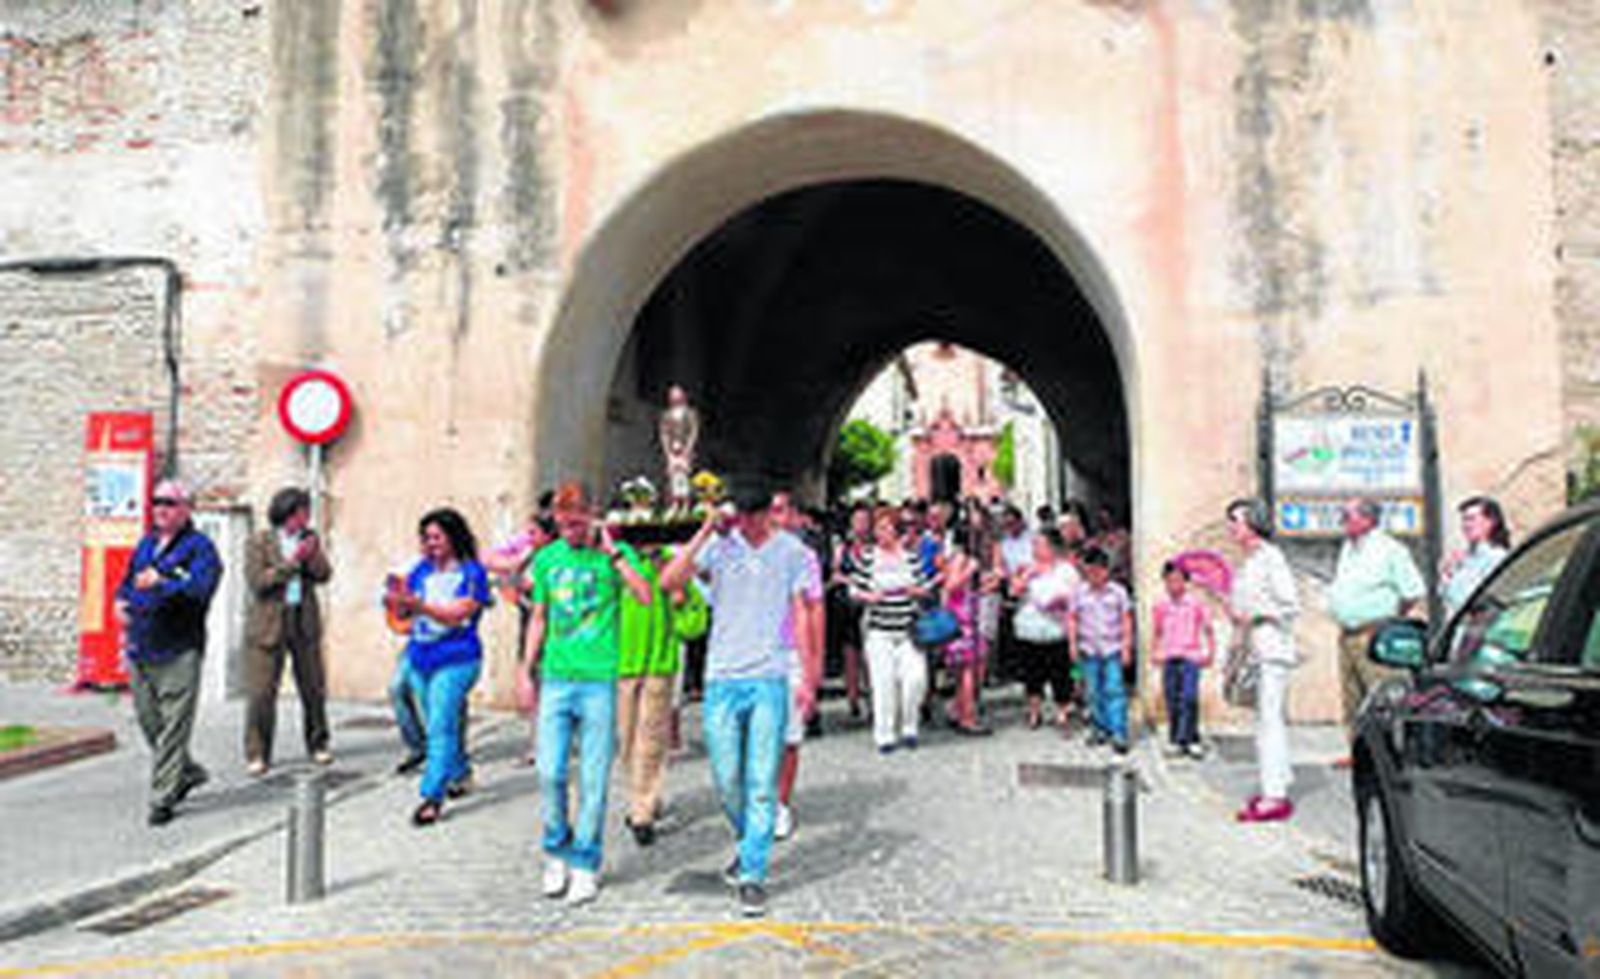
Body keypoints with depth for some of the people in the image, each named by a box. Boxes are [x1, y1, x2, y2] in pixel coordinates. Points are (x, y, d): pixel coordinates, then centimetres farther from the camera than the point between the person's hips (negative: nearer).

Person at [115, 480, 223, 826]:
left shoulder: (199, 547, -5)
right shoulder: (145, 544, 18)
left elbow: (199, 589, -19)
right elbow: (127, 580, 27)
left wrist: (161, 584, -31)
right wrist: (122, 600, 6)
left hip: (178, 653, -7)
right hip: (139, 649, 7)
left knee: (173, 727, -6)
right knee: (148, 720, 14)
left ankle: (162, 798, 1)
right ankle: (189, 771, 32)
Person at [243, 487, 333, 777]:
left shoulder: (309, 538, 11)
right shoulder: (259, 541, -2)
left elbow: (324, 575, 2)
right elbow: (257, 582, -12)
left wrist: (311, 554, -13)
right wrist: (291, 562, -15)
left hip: (305, 622, 4)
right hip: (269, 624, -3)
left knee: (314, 688, 6)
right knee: (262, 692, -4)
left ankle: (317, 744, 22)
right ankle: (257, 754, 8)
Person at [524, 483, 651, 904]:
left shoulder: (615, 553, 1)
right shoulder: (547, 558, 10)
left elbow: (646, 597, -15)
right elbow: (539, 619, 18)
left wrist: (613, 553, -17)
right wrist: (526, 672, 14)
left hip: (599, 680, -3)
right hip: (556, 679, 3)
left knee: (593, 779, 1)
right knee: (550, 773, 0)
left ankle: (585, 865, 14)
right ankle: (556, 854, 21)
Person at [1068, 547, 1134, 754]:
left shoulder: (1118, 591, -1)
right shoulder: (1079, 592, 2)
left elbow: (1127, 620, 3)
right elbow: (1072, 618, 7)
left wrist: (1126, 647, 0)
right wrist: (1073, 644, 2)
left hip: (1113, 649, -2)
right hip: (1089, 649, 2)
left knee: (1114, 690, -8)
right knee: (1094, 692, 8)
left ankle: (1119, 734, -6)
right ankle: (1100, 729, 20)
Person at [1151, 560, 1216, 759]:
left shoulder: (1196, 604, 0)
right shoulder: (1160, 606, 8)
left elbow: (1208, 630, 6)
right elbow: (1156, 633, 17)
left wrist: (1211, 653, -2)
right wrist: (1155, 653, 6)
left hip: (1190, 656, -3)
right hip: (1169, 658, 3)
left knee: (1189, 698, -14)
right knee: (1173, 701, 4)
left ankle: (1186, 739, -10)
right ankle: (1174, 740, 11)